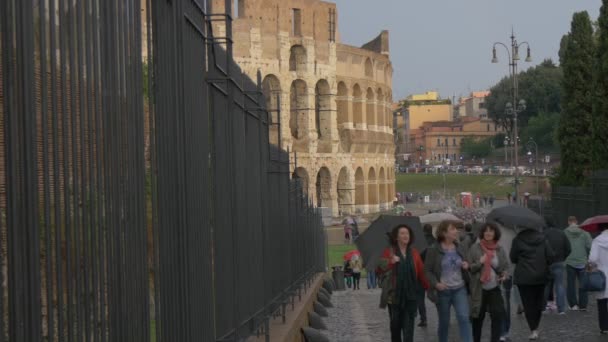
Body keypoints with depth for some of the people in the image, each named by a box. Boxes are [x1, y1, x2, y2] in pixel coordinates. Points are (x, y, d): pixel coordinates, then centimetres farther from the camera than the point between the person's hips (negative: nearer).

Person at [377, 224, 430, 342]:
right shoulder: (389, 252, -2)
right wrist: (391, 262, -33)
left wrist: (429, 287, 3)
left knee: (408, 327, -6)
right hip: (394, 295, -1)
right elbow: (381, 269, -15)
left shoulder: (414, 253, 6)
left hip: (410, 295, 1)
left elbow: (421, 273, 8)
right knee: (395, 325, 11)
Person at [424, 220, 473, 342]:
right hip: (443, 291, -3)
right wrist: (436, 283, -22)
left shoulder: (459, 248, 6)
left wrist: (466, 266, -4)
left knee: (464, 317, -12)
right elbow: (427, 270, -7)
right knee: (444, 321, 9)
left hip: (460, 289, 3)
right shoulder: (433, 250, -8)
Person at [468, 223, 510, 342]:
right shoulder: (475, 248, -5)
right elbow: (469, 267, -4)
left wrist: (504, 275, -11)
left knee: (499, 314, -9)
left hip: (495, 288, 2)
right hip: (479, 289, -2)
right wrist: (480, 262, -21)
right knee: (478, 317, 8)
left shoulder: (500, 249, 3)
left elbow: (506, 266, 11)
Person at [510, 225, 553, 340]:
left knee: (528, 303, 1)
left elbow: (513, 258, -3)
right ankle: (536, 328, 20)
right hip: (541, 276, 4)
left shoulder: (518, 240, -8)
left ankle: (533, 330, -5)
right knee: (538, 301, 15)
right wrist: (543, 265, 15)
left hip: (524, 277, -4)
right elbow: (550, 255, -1)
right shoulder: (541, 238, 3)